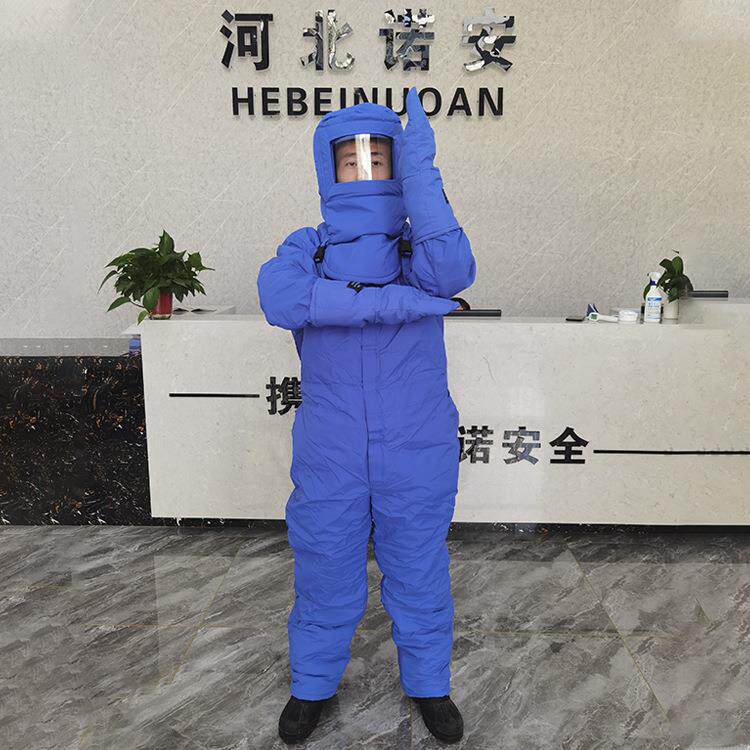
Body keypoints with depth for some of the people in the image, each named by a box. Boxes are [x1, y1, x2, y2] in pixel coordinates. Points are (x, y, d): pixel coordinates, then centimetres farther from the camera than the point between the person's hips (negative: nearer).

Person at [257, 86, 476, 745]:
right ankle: (313, 684, 43)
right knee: (325, 577, 16)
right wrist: (388, 302, -30)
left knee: (420, 576, 16)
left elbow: (454, 273, -24)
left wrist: (420, 169, -27)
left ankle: (429, 684, 42)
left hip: (417, 457, 0)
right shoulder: (306, 248, -1)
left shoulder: (418, 246, 0)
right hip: (329, 460, 0)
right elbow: (279, 296, -24)